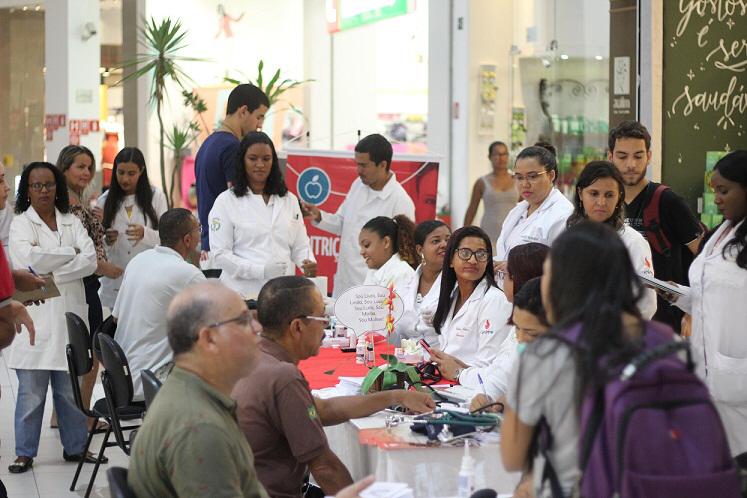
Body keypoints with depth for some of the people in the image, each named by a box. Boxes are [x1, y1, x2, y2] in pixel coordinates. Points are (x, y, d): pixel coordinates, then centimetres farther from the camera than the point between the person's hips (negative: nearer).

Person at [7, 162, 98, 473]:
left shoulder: (72, 222, 13)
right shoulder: (21, 224, 4)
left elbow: (91, 260, -1)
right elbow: (30, 257, -16)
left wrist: (52, 275, -11)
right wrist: (71, 253, -5)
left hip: (69, 313, 3)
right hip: (35, 314, -3)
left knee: (72, 387, 5)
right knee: (31, 391, -1)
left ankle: (75, 446, 17)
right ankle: (25, 453, 7)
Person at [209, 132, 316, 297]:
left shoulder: (289, 200, 13)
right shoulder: (226, 201, 0)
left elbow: (300, 246, 14)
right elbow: (220, 254, -6)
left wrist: (309, 264, -9)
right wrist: (262, 270, -18)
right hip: (243, 292, -3)